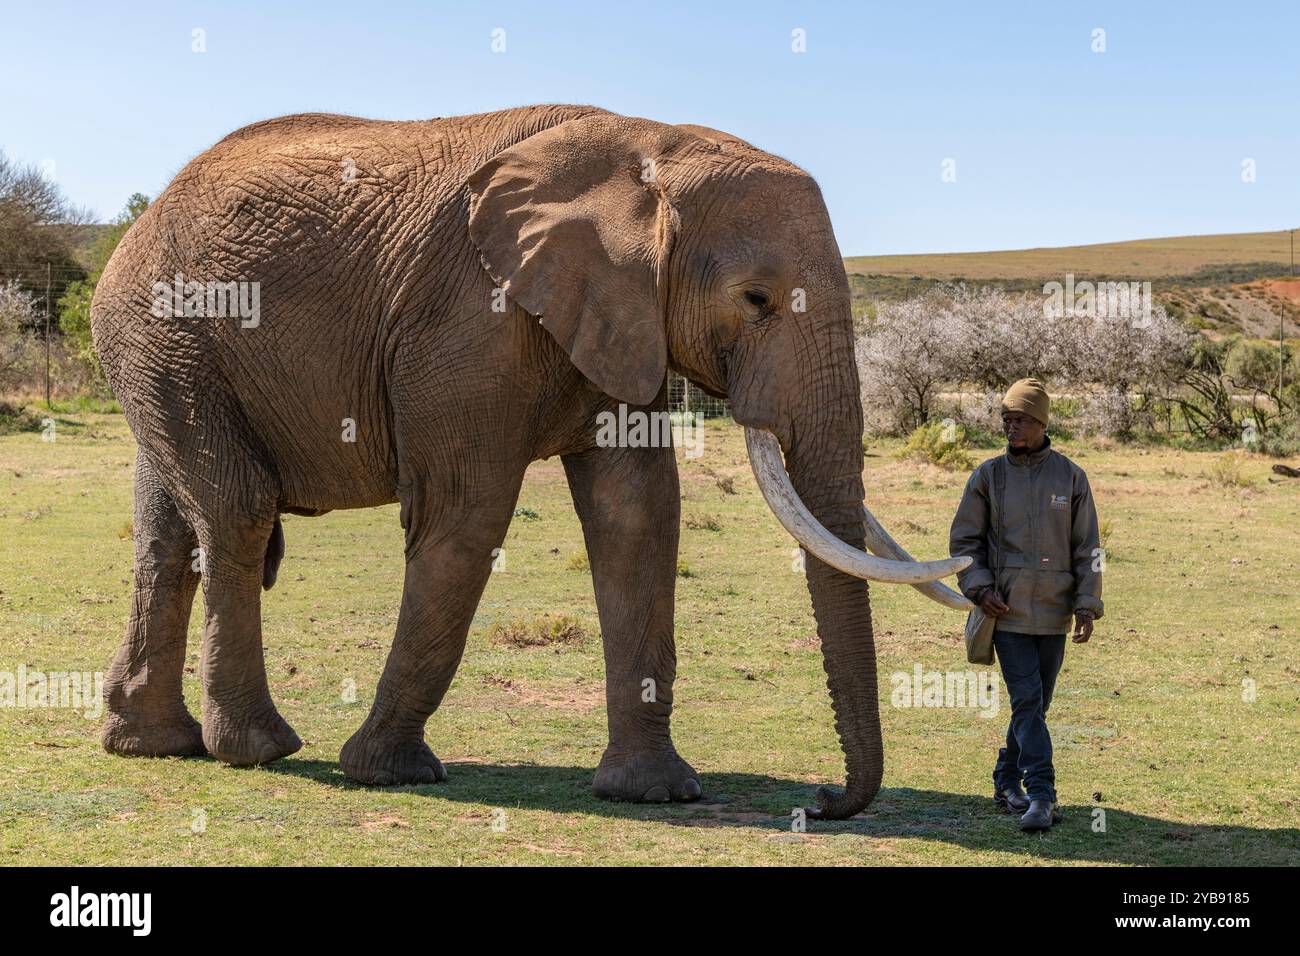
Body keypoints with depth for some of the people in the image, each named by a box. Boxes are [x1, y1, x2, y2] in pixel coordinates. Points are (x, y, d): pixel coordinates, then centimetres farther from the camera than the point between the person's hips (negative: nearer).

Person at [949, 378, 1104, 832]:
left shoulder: (1071, 476, 3)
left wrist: (1088, 605, -3)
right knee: (1027, 701, -11)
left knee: (1037, 704, 9)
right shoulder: (989, 475, 3)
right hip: (1007, 610, -2)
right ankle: (1041, 797, -14)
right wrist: (981, 588, -8)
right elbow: (964, 540, 7)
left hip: (1054, 612, 2)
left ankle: (1008, 782, 25)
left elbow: (1087, 547, 5)